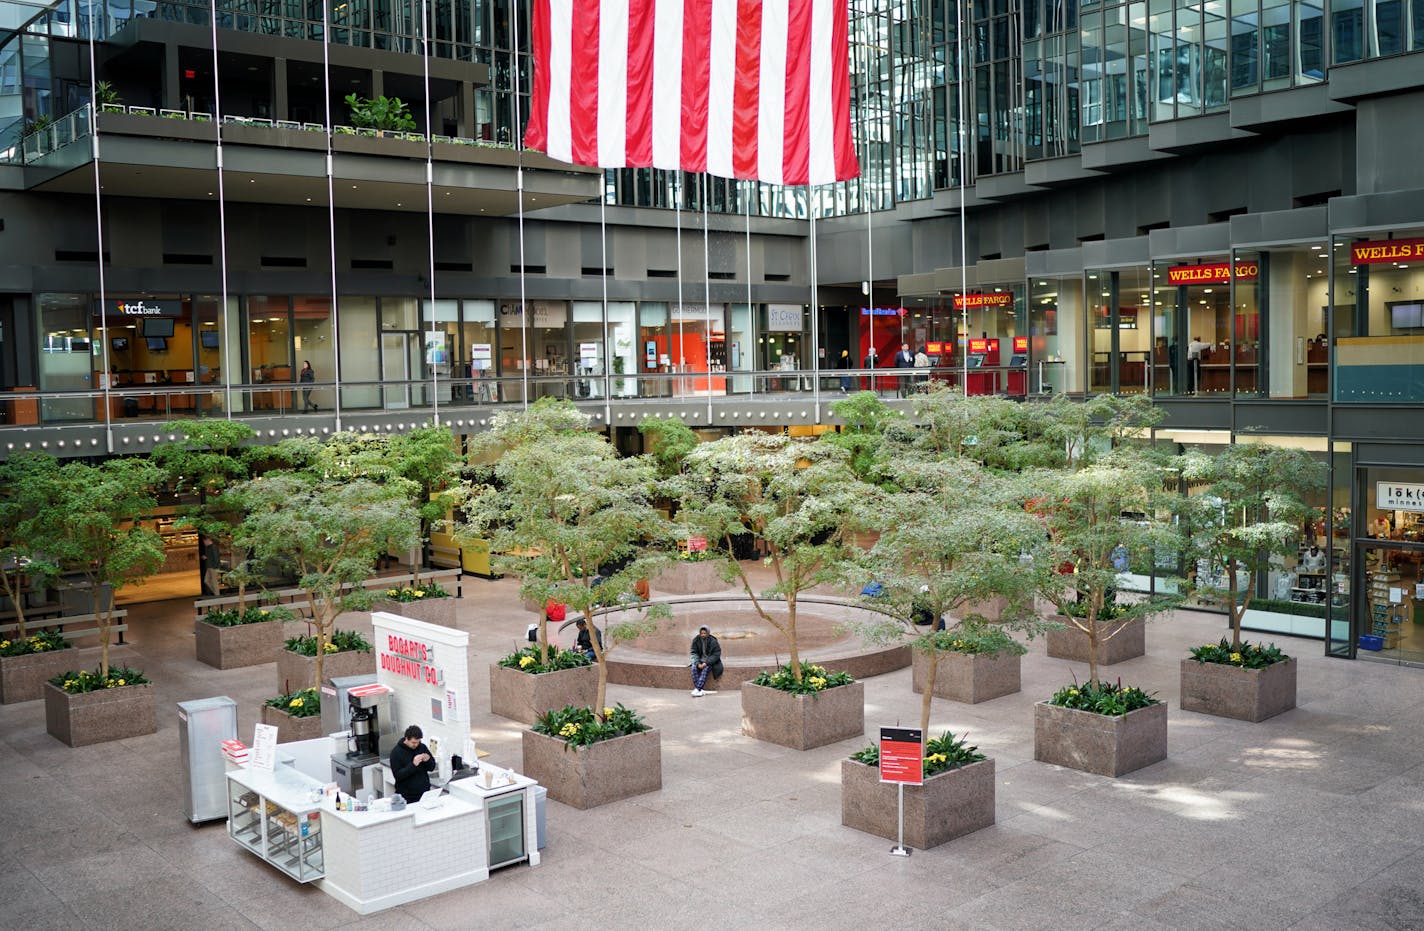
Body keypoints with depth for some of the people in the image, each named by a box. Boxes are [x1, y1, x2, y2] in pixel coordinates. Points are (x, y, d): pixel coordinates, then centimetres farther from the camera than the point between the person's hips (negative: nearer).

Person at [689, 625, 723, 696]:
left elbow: (716, 654, -13)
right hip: (699, 659, 3)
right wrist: (698, 663, -20)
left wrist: (706, 662, -24)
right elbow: (693, 652, -4)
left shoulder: (713, 641, -14)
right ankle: (700, 690, -32)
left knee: (706, 669, -33)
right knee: (694, 667, -28)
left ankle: (697, 689, -38)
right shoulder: (696, 640, -5)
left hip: (709, 660, -3)